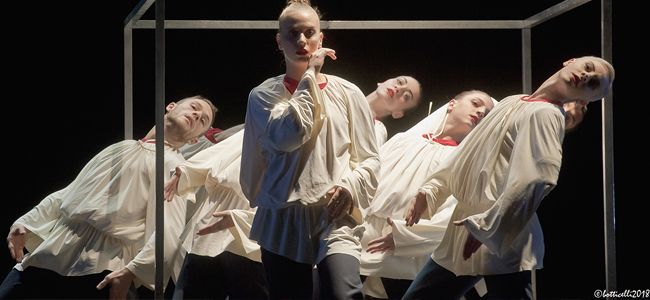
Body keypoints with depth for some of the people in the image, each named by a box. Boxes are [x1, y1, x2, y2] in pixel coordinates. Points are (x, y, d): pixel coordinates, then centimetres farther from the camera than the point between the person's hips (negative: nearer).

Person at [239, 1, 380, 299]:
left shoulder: (347, 94, 11)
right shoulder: (263, 96, 9)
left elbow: (369, 159, 11)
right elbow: (287, 136, -10)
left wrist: (350, 186, -10)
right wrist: (310, 75, -2)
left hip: (335, 214, -1)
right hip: (282, 219, 1)